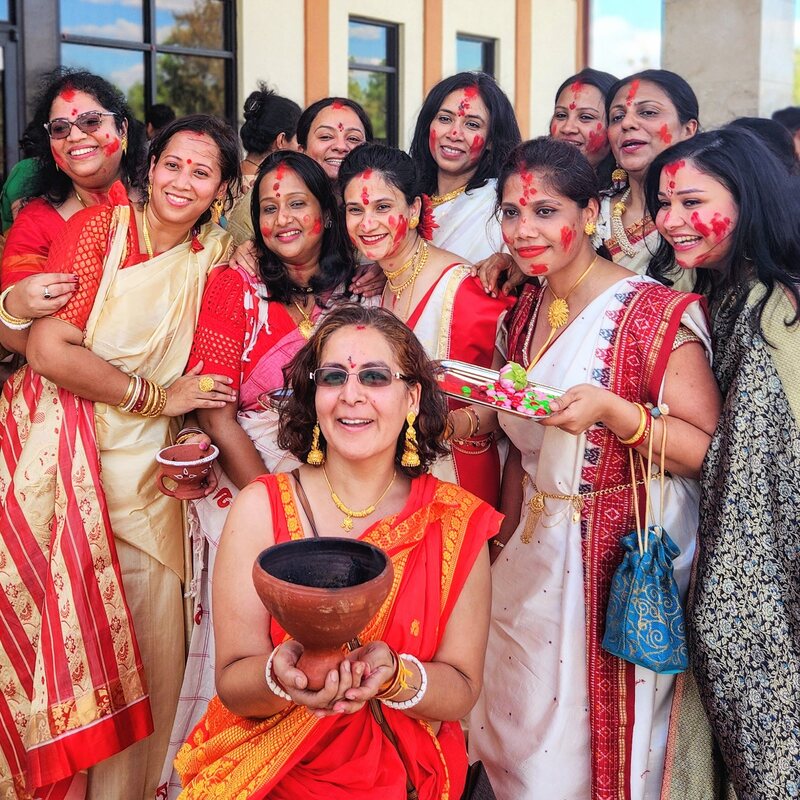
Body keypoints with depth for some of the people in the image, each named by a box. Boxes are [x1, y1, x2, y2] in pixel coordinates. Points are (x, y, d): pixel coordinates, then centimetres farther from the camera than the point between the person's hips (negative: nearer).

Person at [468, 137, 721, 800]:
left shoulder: (655, 312, -15)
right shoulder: (526, 310, 7)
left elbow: (707, 450, -17)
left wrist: (613, 411, -30)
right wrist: (502, 544, 11)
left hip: (623, 556, -6)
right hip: (535, 555, 7)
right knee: (516, 733, 17)